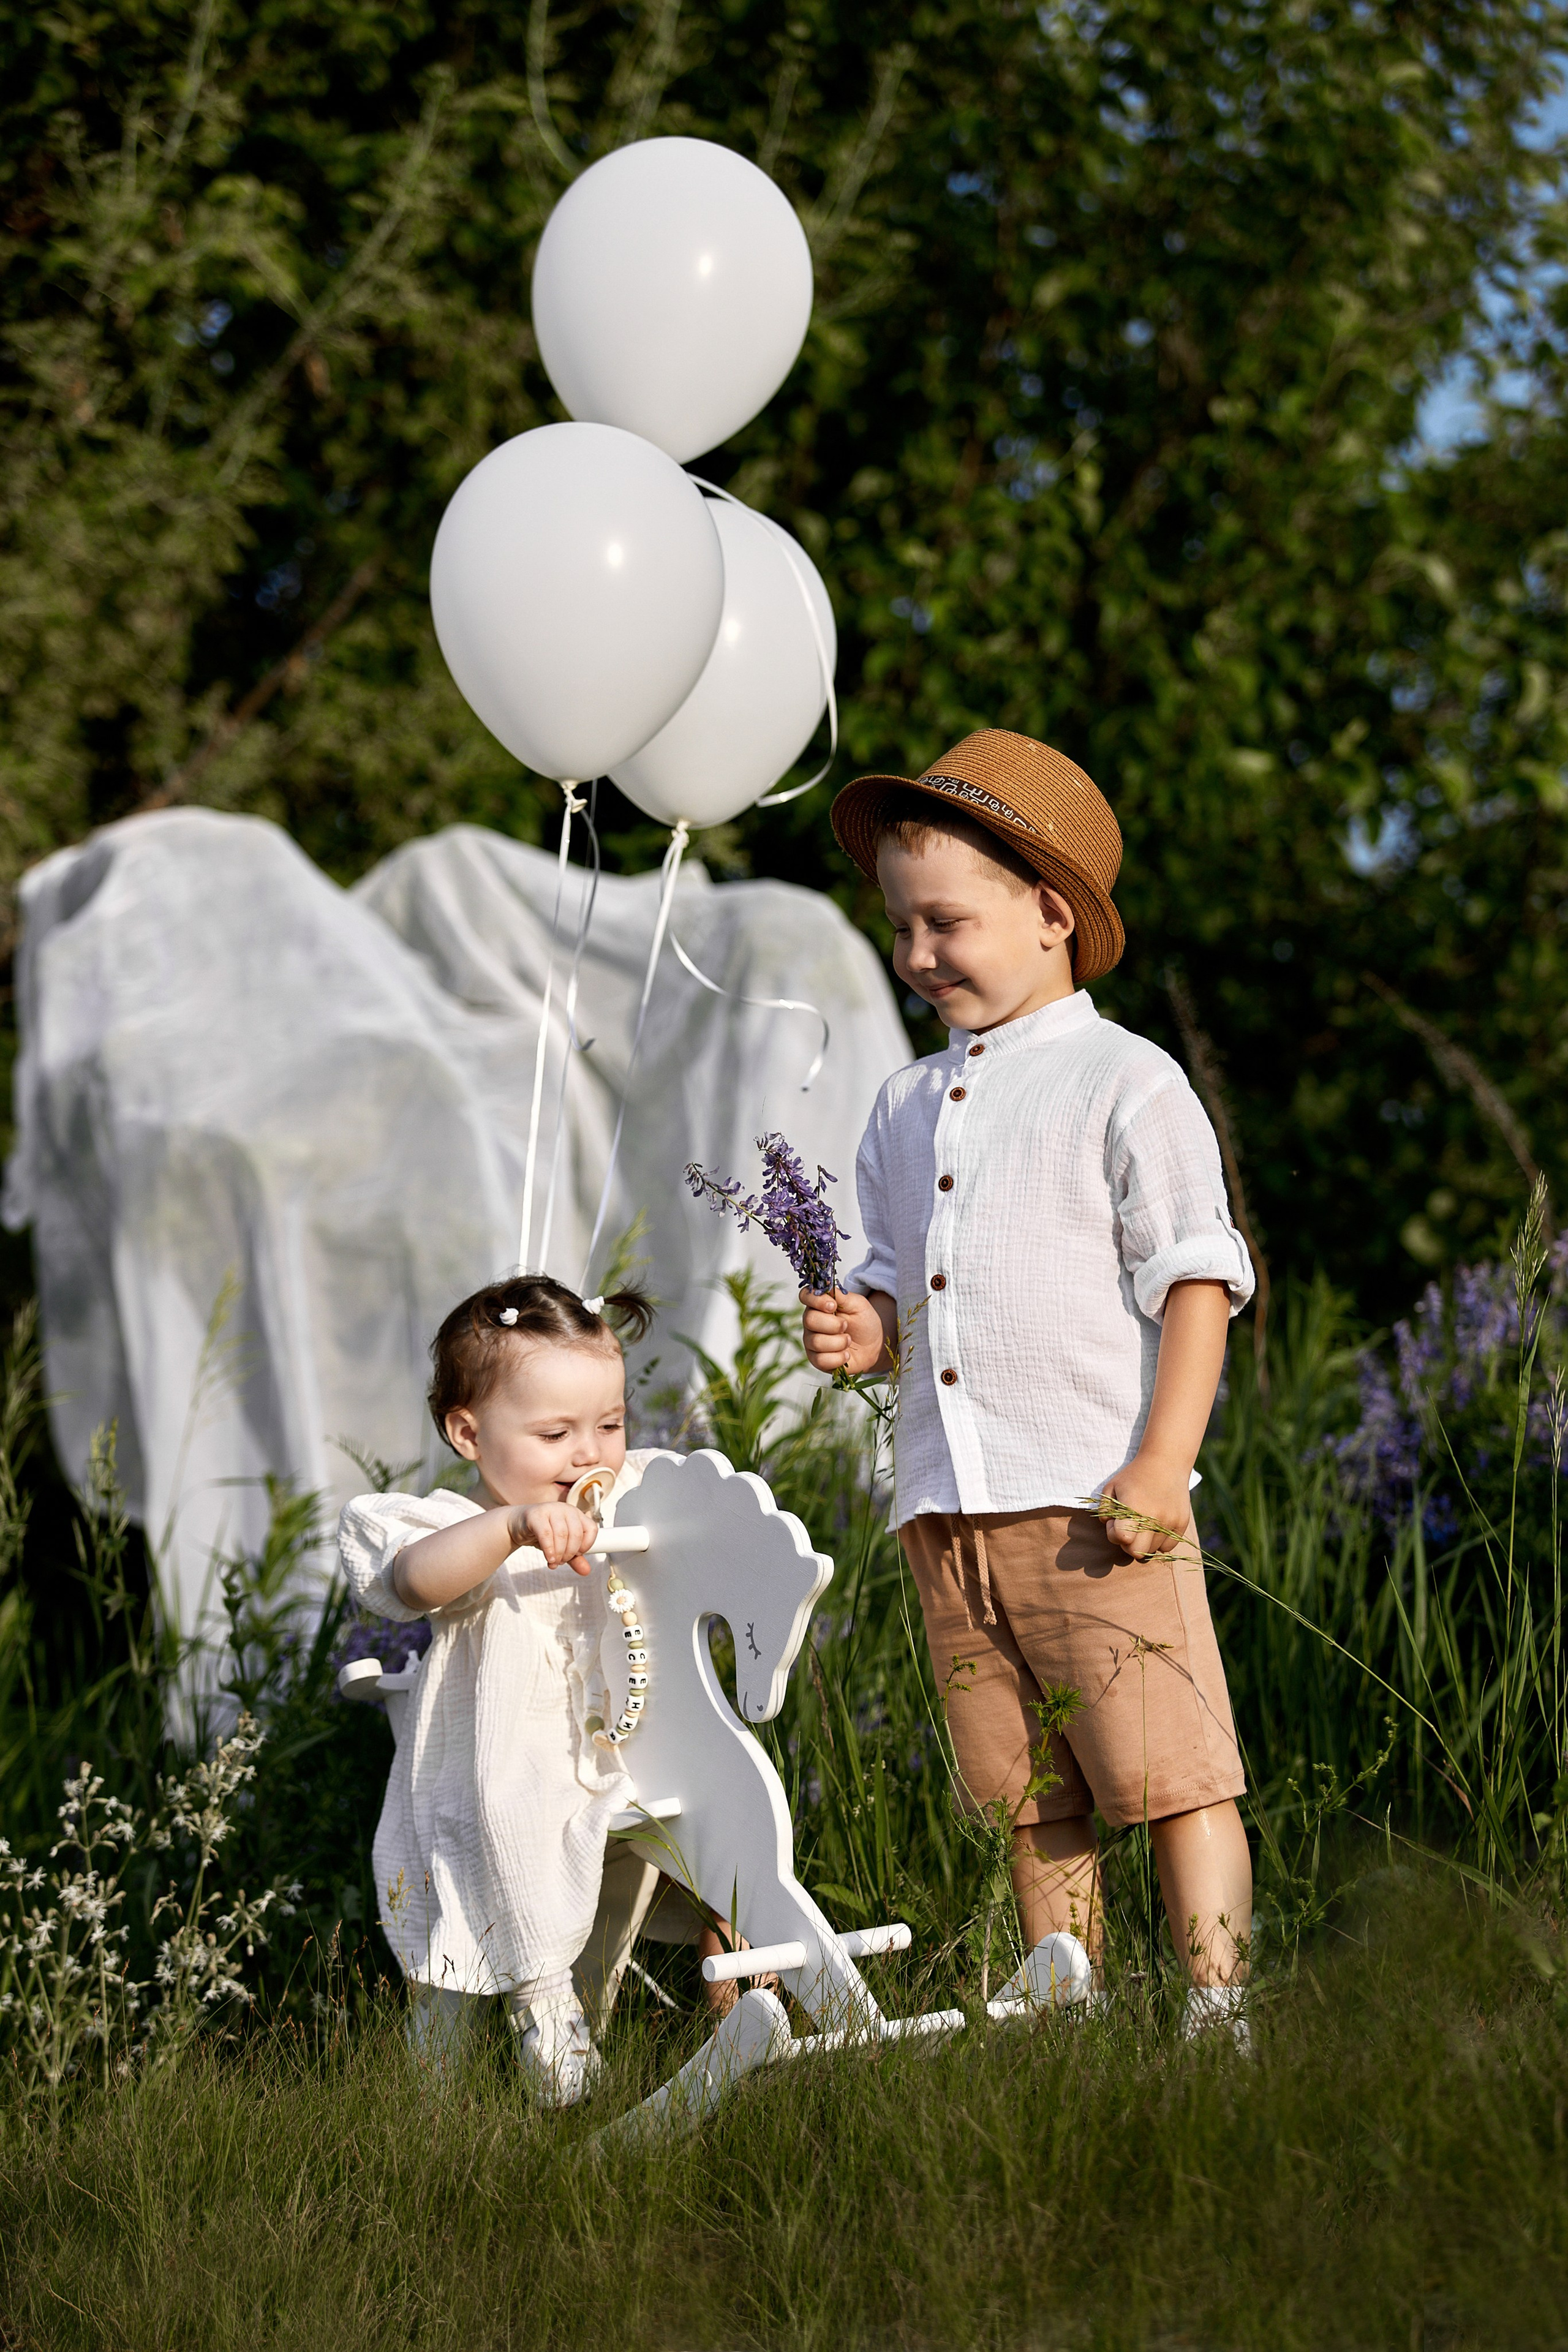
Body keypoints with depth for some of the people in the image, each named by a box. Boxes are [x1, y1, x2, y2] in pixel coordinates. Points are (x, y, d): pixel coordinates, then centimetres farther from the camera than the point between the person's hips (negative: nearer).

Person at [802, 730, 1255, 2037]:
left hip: (1095, 1501, -6)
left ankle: (1219, 2017, -5)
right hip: (949, 1510, 6)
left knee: (1166, 1772, -8)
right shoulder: (910, 1109, 19)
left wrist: (1160, 1465, -14)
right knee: (1032, 1799, 10)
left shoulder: (1126, 1083, -2)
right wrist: (864, 1330, 1)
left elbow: (1196, 1279, -6)